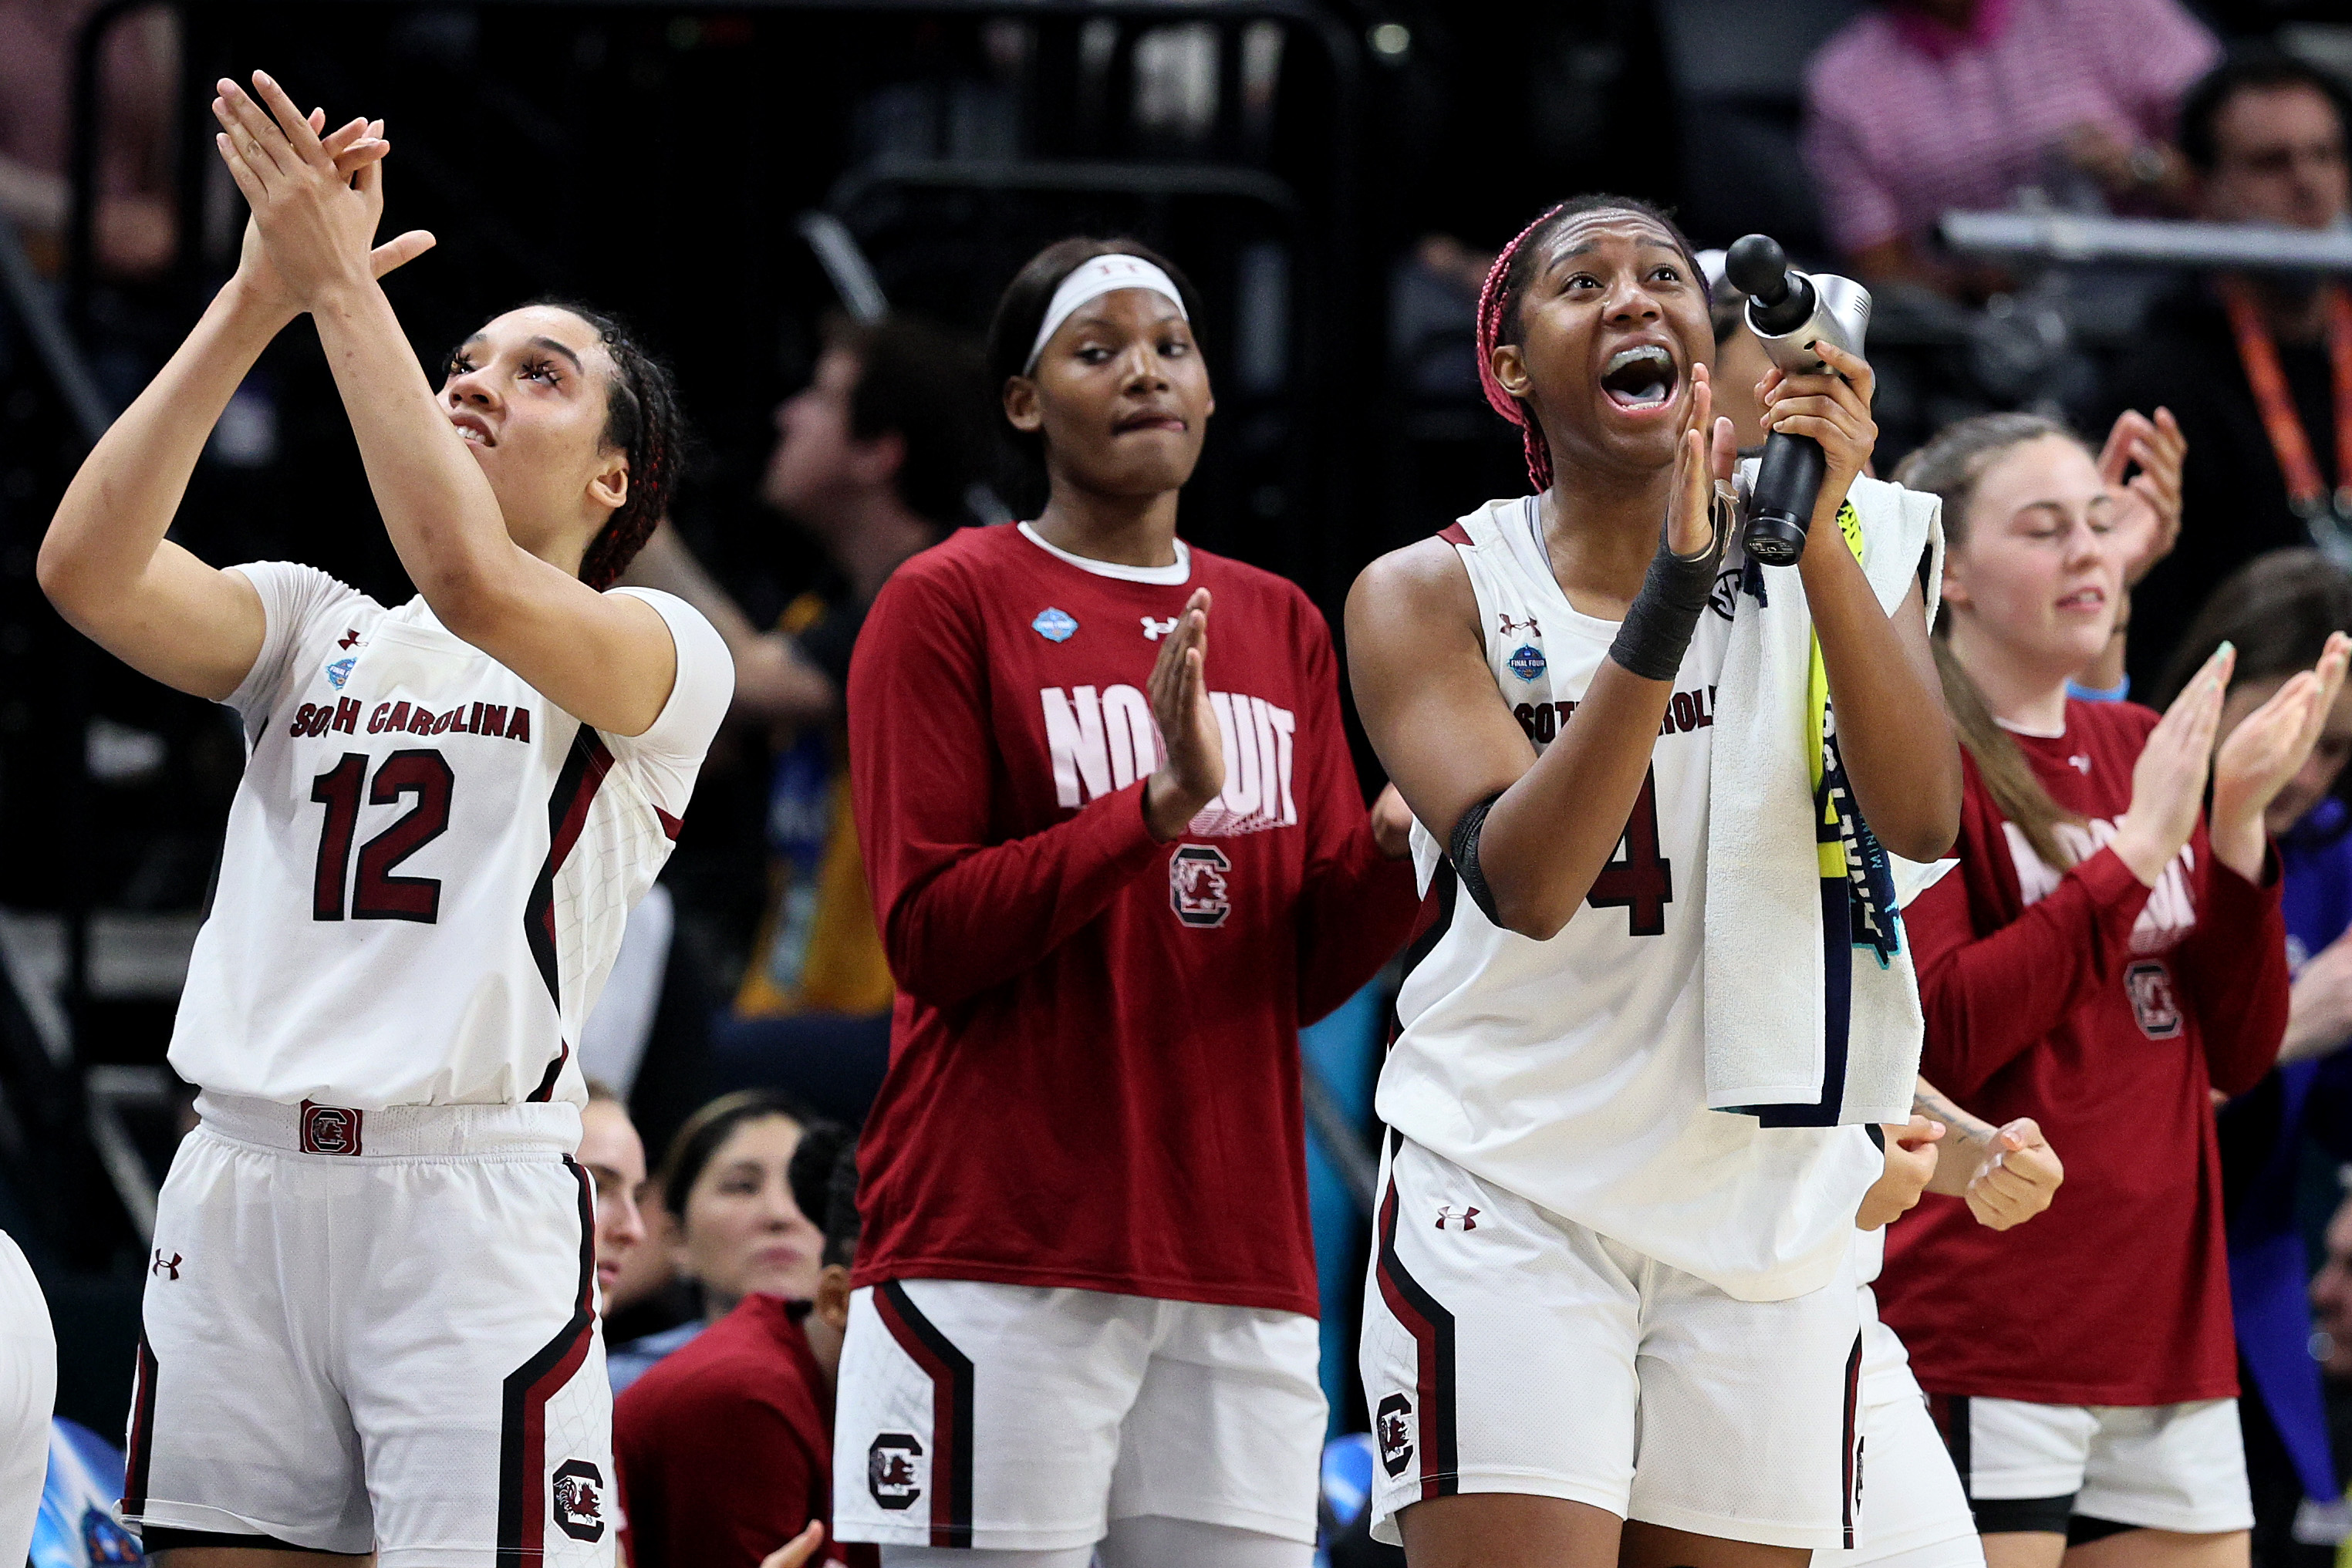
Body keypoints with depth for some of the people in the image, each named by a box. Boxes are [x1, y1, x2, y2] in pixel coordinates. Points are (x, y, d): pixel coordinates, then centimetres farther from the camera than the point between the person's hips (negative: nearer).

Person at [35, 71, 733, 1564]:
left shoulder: (664, 656, 5)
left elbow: (473, 583, -17)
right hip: (240, 1180, 4)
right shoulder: (317, 627, 19)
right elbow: (89, 570, 0)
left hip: (475, 1191, -4)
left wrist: (340, 279, -13)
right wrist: (261, 295, -5)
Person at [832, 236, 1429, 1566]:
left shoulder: (1282, 628, 17)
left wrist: (1399, 843, -7)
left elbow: (1313, 970, 14)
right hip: (1003, 1244, -5)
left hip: (1238, 1248, 5)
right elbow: (927, 933, -6)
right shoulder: (952, 603, 2)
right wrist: (1159, 805, -17)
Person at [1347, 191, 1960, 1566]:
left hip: (1769, 1209, 3)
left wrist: (1818, 535, -24)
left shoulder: (1839, 557, 5)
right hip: (1512, 1193, -3)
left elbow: (1924, 822, -13)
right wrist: (1674, 590, -28)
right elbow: (1524, 881, -19)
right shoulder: (1430, 596, -2)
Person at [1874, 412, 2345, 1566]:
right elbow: (1940, 1039, -17)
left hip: (2168, 1328, 7)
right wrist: (2136, 846, -16)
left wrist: (2237, 823, -3)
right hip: (1979, 1332, -7)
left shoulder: (2141, 751, 14)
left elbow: (2239, 1056, 10)